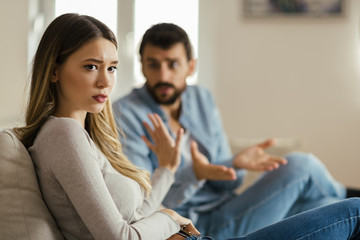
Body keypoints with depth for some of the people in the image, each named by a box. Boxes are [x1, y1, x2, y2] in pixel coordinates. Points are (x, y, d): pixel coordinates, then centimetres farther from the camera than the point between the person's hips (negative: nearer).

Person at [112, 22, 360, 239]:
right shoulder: (125, 115, -11)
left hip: (226, 212, 7)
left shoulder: (201, 99, 8)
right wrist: (193, 175, -33)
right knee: (301, 166, -13)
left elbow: (223, 183, 10)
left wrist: (235, 164, -13)